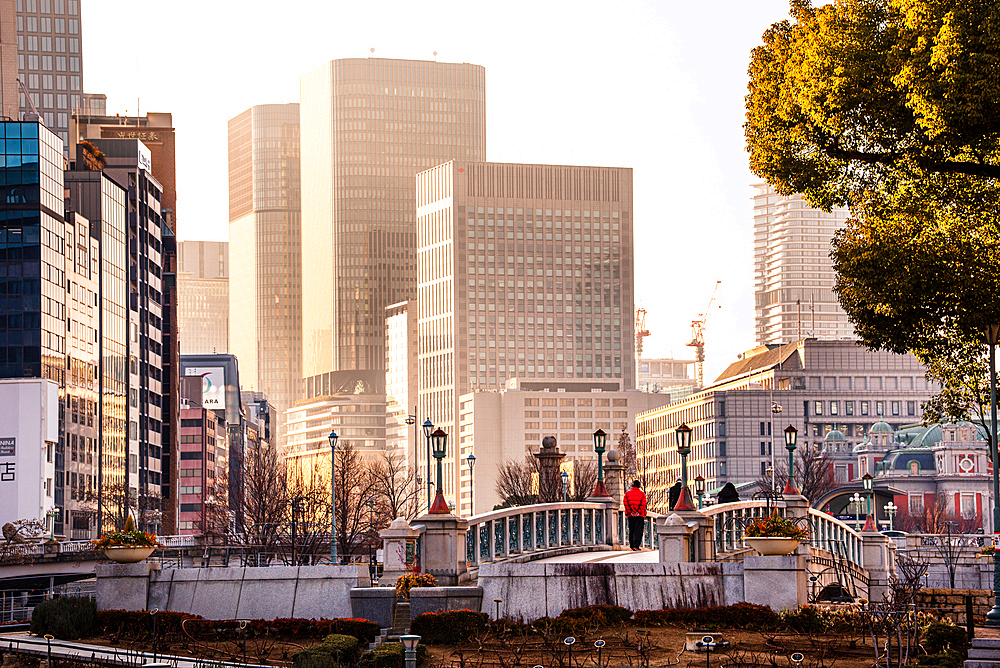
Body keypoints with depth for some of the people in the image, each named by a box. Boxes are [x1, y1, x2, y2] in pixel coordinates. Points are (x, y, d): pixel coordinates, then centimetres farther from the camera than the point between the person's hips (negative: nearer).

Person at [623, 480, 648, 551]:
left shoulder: (627, 493, 8)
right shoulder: (642, 493, 2)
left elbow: (626, 503, -2)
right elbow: (643, 504, -8)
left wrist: (630, 512, -4)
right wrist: (638, 512, -9)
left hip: (630, 515, 3)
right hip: (640, 515, -2)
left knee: (631, 531, 12)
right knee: (638, 531, -3)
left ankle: (632, 546, 13)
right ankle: (636, 546, -13)